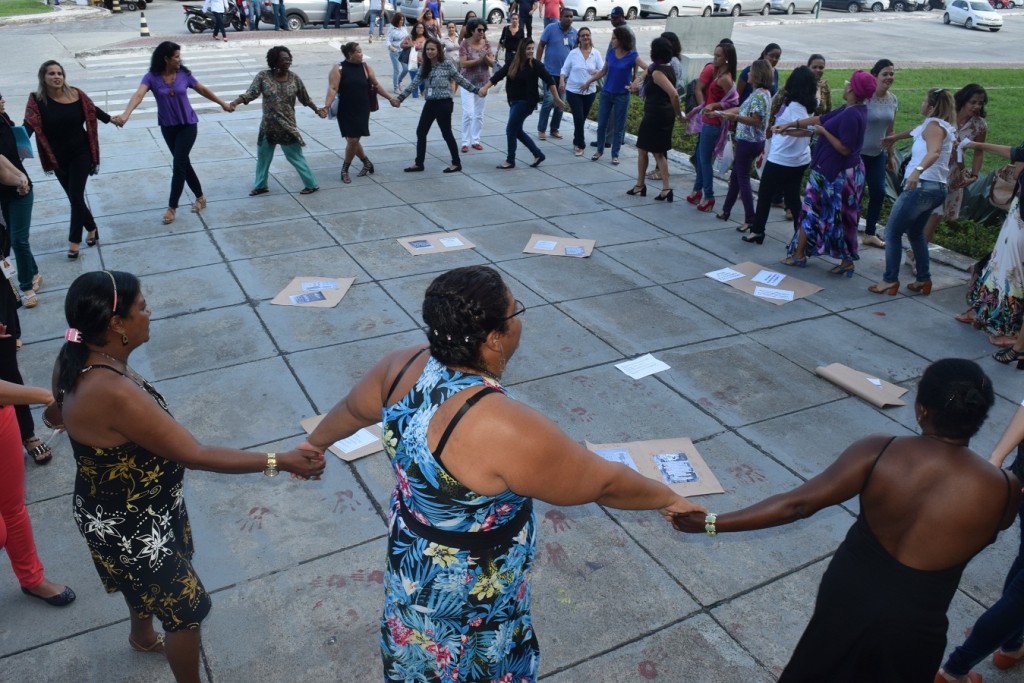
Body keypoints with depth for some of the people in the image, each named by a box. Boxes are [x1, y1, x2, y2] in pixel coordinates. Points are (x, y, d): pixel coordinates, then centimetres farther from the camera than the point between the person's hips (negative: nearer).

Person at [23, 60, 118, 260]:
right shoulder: (37, 100, -10)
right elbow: (29, 125, -18)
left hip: (80, 154, -1)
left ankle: (74, 242, 6)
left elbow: (93, 111, 8)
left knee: (76, 196, -4)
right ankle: (92, 228, 35)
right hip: (58, 157, 1)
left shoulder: (75, 94, -9)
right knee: (74, 197, 12)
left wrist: (112, 119, 20)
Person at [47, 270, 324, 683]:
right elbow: (195, 455, -36)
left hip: (127, 509, 10)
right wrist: (280, 461, -33)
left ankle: (143, 636, 66)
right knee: (186, 606, 12)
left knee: (149, 580, 36)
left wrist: (70, 416, 33)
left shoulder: (75, 358, -11)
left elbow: (56, 411, 10)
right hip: (130, 526, -10)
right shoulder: (114, 395, -40)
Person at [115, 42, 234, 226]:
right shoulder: (152, 77, -12)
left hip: (188, 125, -2)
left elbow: (203, 90, 8)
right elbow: (139, 95, -28)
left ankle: (172, 207, -1)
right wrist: (126, 114, -45)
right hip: (167, 127, 2)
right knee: (183, 162, 12)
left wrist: (222, 103, 18)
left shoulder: (184, 74, -8)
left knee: (178, 164, -8)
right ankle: (200, 197, 30)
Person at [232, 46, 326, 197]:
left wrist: (317, 110, 11)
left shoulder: (294, 78, -5)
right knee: (262, 156, 14)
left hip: (287, 127, -2)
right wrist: (236, 101, -32)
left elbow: (305, 98, 8)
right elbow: (251, 93, -16)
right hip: (268, 126, 2)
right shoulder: (263, 76, -8)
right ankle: (260, 185, 31)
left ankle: (311, 184, 16)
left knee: (296, 157, 3)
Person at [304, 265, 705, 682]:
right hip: (466, 598, -6)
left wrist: (313, 445, 25)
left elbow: (352, 410, 5)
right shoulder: (505, 429, -38)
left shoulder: (407, 366, -15)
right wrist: (668, 499, -6)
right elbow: (602, 482, -24)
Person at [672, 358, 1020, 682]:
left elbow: (796, 504, -22)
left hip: (847, 589, 1)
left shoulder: (878, 451, -21)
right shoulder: (1001, 490, -20)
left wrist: (711, 522, -17)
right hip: (910, 624, -1)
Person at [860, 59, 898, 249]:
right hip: (858, 153, -7)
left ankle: (870, 234, 21)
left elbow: (889, 130, 13)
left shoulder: (893, 100, 5)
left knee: (879, 193, 8)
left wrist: (891, 155, 15)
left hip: (877, 154, 7)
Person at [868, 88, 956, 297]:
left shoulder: (933, 125, -10)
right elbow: (916, 132, 41)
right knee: (915, 232, 22)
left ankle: (890, 280, -5)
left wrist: (918, 170, -47)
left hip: (922, 186, -10)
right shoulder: (943, 126, 20)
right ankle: (924, 280, 24)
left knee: (893, 231, -4)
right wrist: (894, 137, 56)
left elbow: (934, 152, -30)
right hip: (936, 188, 10)